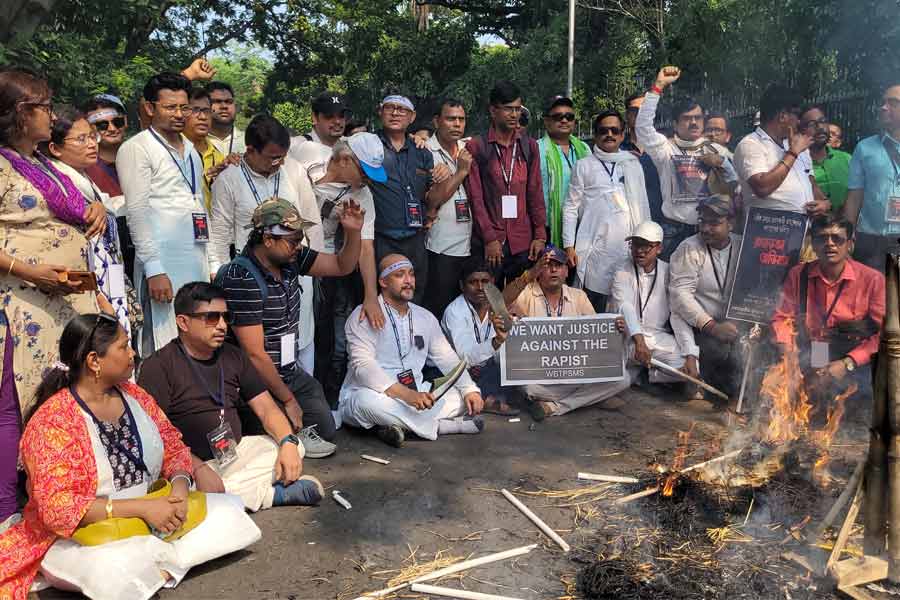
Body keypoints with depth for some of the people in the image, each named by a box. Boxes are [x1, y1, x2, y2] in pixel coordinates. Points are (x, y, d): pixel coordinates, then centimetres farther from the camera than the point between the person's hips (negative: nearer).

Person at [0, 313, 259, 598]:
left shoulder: (134, 395, 4)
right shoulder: (52, 420, -17)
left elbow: (174, 448, 9)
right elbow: (56, 508, -23)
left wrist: (179, 486, -14)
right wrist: (142, 507, -27)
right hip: (81, 537, -7)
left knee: (231, 509, -7)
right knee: (118, 572, -39)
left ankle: (158, 565, -17)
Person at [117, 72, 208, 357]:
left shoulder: (191, 149, 19)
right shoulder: (136, 148, -3)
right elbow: (137, 212, -10)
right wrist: (153, 270, -17)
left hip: (199, 262, 7)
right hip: (163, 263, -7)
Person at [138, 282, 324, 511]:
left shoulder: (233, 356, 11)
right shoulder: (158, 366, -8)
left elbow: (266, 408, 7)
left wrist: (288, 442, -13)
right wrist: (198, 468, -28)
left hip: (236, 451, 5)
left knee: (295, 448, -9)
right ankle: (273, 493, -20)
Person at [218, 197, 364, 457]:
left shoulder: (291, 258, 0)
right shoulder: (241, 279, -23)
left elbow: (341, 266, 12)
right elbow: (255, 354, -22)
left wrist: (353, 231, -8)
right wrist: (288, 400, -15)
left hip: (290, 372, 8)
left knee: (325, 430, 6)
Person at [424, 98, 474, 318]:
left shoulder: (468, 149, 12)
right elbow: (431, 200, -13)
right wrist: (461, 171, -11)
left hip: (469, 244, 5)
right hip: (440, 248, -5)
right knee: (439, 309, -2)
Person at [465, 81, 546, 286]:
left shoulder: (529, 146, 10)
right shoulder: (476, 146, -1)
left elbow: (536, 193, 9)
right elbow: (475, 197, -4)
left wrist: (540, 235, 2)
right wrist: (490, 238, -10)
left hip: (523, 243, 3)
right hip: (489, 244, -3)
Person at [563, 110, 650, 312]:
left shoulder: (634, 164, 16)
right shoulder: (584, 166, 8)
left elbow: (643, 206, 18)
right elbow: (571, 207, 5)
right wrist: (569, 245, -3)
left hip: (630, 249, 3)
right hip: (596, 249, -2)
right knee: (593, 311, -5)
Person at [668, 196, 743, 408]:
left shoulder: (743, 247, 10)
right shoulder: (689, 249, -1)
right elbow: (680, 294, -12)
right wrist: (711, 326, -22)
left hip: (737, 326, 4)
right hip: (701, 327, -3)